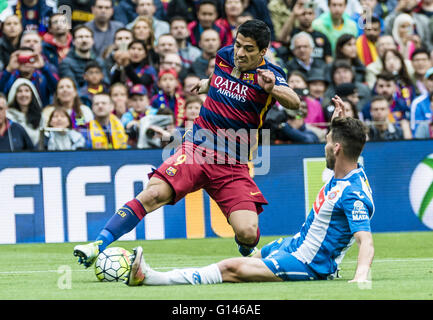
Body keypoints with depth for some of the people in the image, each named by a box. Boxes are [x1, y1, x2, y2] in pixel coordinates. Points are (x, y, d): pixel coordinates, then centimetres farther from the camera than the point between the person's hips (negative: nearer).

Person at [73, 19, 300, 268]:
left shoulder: (268, 75, -9)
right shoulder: (225, 56, 5)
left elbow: (294, 103, -29)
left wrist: (272, 89, -45)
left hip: (233, 167, -2)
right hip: (196, 149, 2)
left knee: (248, 234, -17)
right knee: (154, 194, -22)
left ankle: (248, 255, 22)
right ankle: (99, 246, -22)